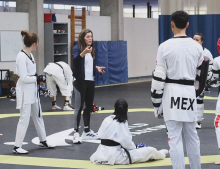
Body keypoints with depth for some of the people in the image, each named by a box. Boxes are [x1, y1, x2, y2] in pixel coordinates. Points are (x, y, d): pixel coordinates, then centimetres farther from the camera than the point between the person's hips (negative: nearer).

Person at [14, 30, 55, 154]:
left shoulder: (30, 55, 7)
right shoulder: (22, 57, -21)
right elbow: (23, 77, -24)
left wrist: (38, 79, 4)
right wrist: (38, 78, -16)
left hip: (33, 90, 10)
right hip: (25, 91, -10)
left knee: (38, 116, 19)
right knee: (25, 119, -6)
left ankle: (43, 141, 33)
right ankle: (17, 146, 1)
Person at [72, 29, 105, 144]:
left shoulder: (91, 49, 12)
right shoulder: (77, 48, -9)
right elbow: (75, 60, -29)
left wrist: (97, 68, 6)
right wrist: (83, 53, -43)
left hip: (90, 81, 7)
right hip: (80, 81, -7)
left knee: (89, 106, 14)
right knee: (79, 107, -9)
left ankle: (87, 131, 25)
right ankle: (76, 133, -10)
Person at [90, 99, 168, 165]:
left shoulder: (107, 120, 5)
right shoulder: (121, 123, -13)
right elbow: (126, 141, -15)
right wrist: (134, 147, 6)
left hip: (101, 153, 7)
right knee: (150, 151, 2)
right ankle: (160, 154, 32)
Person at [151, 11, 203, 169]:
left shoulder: (165, 46, -8)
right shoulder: (197, 47, 3)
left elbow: (158, 77, -7)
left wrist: (157, 104, -1)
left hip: (171, 94, -4)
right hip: (189, 93, 4)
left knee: (175, 138, -2)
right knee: (192, 136, 17)